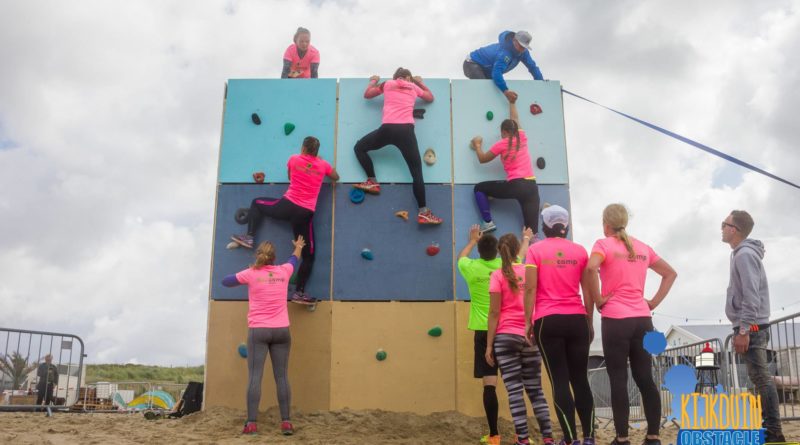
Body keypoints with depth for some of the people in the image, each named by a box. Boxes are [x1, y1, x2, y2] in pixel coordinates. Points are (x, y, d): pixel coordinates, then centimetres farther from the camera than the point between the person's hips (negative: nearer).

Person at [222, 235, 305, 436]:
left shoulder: (251, 273, 0)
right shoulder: (283, 271, 8)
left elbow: (225, 281, 13)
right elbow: (293, 260, 31)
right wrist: (298, 247, 52)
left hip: (258, 331, -2)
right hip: (281, 330, 2)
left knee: (254, 376, -5)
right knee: (281, 377, 3)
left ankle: (251, 423, -10)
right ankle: (286, 422, 2)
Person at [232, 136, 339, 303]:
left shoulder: (294, 159, 4)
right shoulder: (323, 164, 5)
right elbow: (336, 177, 26)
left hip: (287, 206, 0)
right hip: (306, 213, 0)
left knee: (257, 203, 29)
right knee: (308, 255, 9)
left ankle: (249, 237, 19)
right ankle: (299, 292, 5)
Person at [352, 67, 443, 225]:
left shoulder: (387, 84, 18)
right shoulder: (414, 87, 20)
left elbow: (367, 94, 31)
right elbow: (430, 98, 39)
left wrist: (373, 81, 48)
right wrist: (420, 82, 49)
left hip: (388, 129, 0)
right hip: (406, 130, 0)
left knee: (359, 147, 24)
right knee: (417, 172, 0)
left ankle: (372, 182, 13)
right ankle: (423, 213, -7)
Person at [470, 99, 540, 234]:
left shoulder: (502, 144, 1)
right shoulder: (522, 137, 13)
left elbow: (482, 159, 12)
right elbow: (515, 119, 33)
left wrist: (477, 145, 29)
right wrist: (512, 102, 49)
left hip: (515, 186, -5)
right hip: (531, 187, 5)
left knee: (479, 188, 14)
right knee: (532, 231, 0)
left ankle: (488, 222, 5)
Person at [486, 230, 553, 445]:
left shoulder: (497, 275, -5)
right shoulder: (528, 270, 5)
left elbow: (494, 313, -8)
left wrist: (489, 345, -4)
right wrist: (526, 239, 53)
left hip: (506, 337, -4)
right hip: (529, 337, 4)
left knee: (514, 391, -3)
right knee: (535, 389, 10)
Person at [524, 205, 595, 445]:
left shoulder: (535, 250, 1)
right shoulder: (580, 250, 8)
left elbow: (530, 288, -5)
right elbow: (588, 291, 8)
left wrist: (528, 321, -1)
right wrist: (589, 322, 15)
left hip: (548, 321, -2)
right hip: (577, 320, 3)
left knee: (559, 381, 0)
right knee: (580, 379, 9)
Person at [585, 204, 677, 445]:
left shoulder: (604, 244, -3)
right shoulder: (642, 247, 14)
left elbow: (591, 268, -24)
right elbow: (670, 273, 20)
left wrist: (598, 300, -12)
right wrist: (654, 302, 13)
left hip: (616, 320, -5)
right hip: (642, 320, 5)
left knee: (618, 380, 0)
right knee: (645, 378, 9)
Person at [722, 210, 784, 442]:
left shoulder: (744, 254, -15)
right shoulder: (743, 253, 16)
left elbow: (751, 295, -21)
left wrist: (744, 330, -22)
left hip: (750, 326, -10)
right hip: (751, 326, 10)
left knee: (761, 378, -10)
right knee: (760, 377, 12)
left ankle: (773, 431, -9)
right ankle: (768, 426, 17)